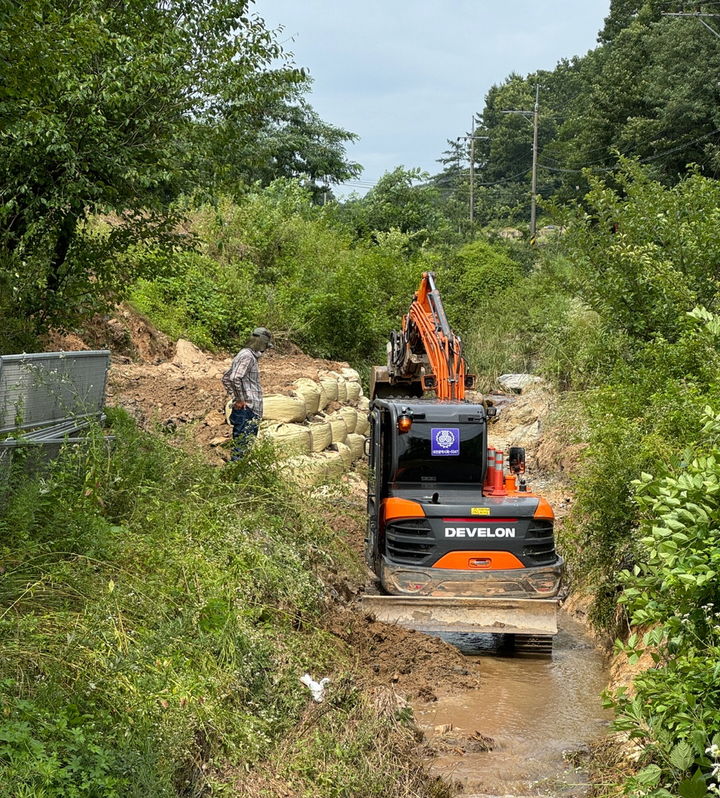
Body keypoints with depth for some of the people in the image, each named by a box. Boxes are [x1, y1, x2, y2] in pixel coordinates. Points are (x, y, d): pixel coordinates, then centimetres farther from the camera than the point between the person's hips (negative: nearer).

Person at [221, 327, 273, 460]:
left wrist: (234, 397, 18)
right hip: (247, 409, -10)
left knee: (240, 443, 13)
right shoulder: (248, 356, -12)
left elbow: (226, 378, 25)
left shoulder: (247, 355, 19)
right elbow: (234, 378, -27)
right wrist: (240, 399, -19)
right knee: (243, 444, -10)